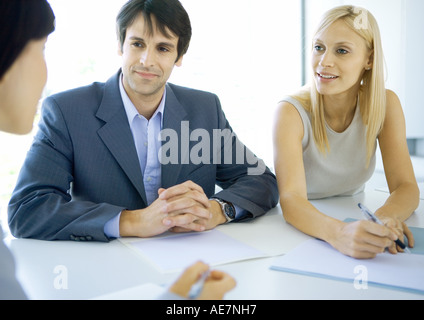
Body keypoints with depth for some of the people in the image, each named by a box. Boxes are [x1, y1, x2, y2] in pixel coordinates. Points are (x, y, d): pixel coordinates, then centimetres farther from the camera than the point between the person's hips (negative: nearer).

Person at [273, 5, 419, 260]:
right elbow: (291, 199, -29)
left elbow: (406, 187, -10)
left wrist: (387, 217, -33)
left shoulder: (384, 104, -7)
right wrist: (338, 233, -49)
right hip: (303, 230, -3)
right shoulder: (292, 112, -18)